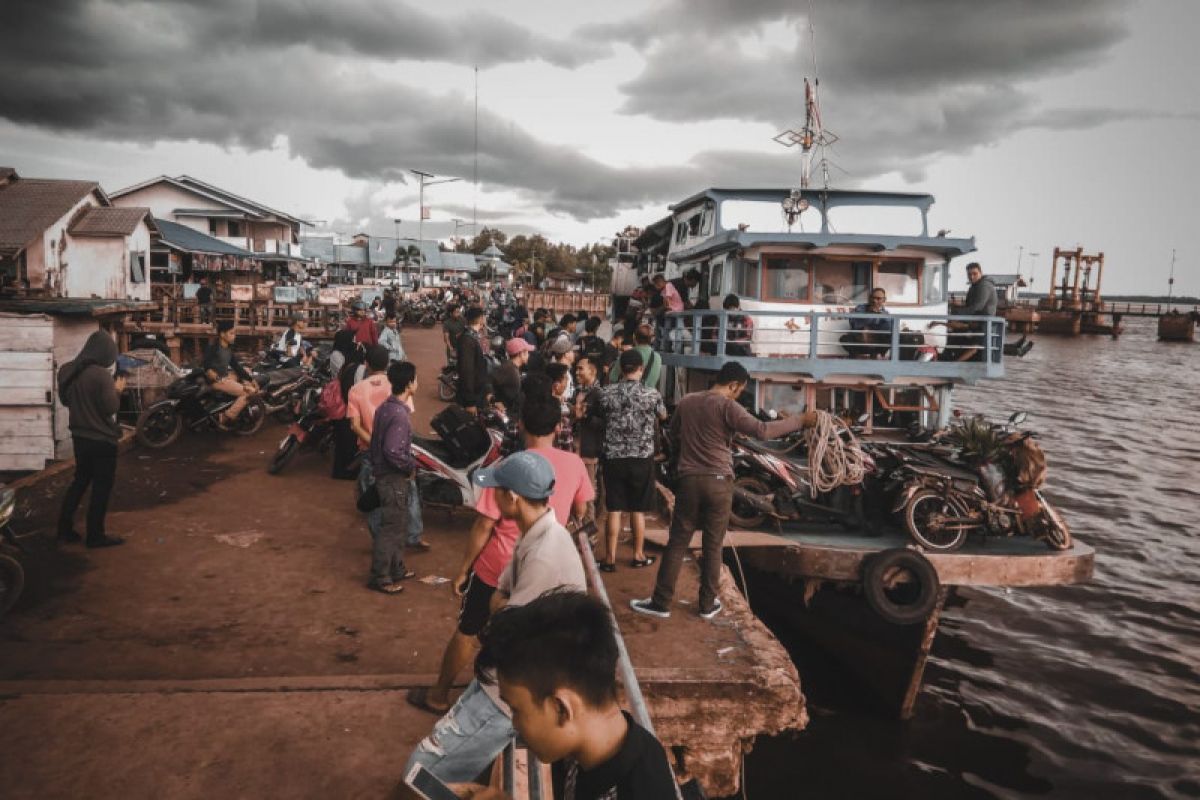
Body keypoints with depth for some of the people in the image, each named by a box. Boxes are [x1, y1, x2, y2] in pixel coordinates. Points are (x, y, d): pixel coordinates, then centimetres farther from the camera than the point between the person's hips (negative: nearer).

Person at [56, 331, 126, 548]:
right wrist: (117, 390, -3)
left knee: (80, 480, 21)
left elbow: (65, 399, 16)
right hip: (102, 439, -8)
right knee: (102, 486, 3)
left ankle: (64, 528, 23)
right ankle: (96, 535, 9)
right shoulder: (101, 375, -21)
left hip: (79, 435, 8)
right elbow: (110, 407, -18)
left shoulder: (67, 371, 3)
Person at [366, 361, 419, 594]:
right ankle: (380, 578, 10)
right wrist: (411, 465, -14)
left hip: (383, 473, 10)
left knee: (399, 525, 20)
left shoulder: (384, 407, 6)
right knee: (391, 528, 1)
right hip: (394, 478, -9)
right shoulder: (400, 414, -24)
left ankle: (396, 568, 32)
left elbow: (377, 441, 13)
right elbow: (393, 451, -29)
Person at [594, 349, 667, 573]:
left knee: (614, 510, 7)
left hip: (613, 457, 1)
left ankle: (610, 558, 11)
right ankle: (638, 555, 23)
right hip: (642, 458, -1)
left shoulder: (605, 393, -6)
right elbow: (662, 416, 12)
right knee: (638, 510, 11)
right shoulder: (652, 394, -8)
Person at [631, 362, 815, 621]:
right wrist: (800, 420, -12)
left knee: (677, 543, 7)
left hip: (689, 480, 4)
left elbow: (673, 437, 20)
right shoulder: (727, 406, -11)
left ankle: (661, 602, 9)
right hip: (718, 482, -3)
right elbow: (762, 430, -19)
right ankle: (708, 604, 17)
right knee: (713, 546, 8)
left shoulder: (686, 402, 8)